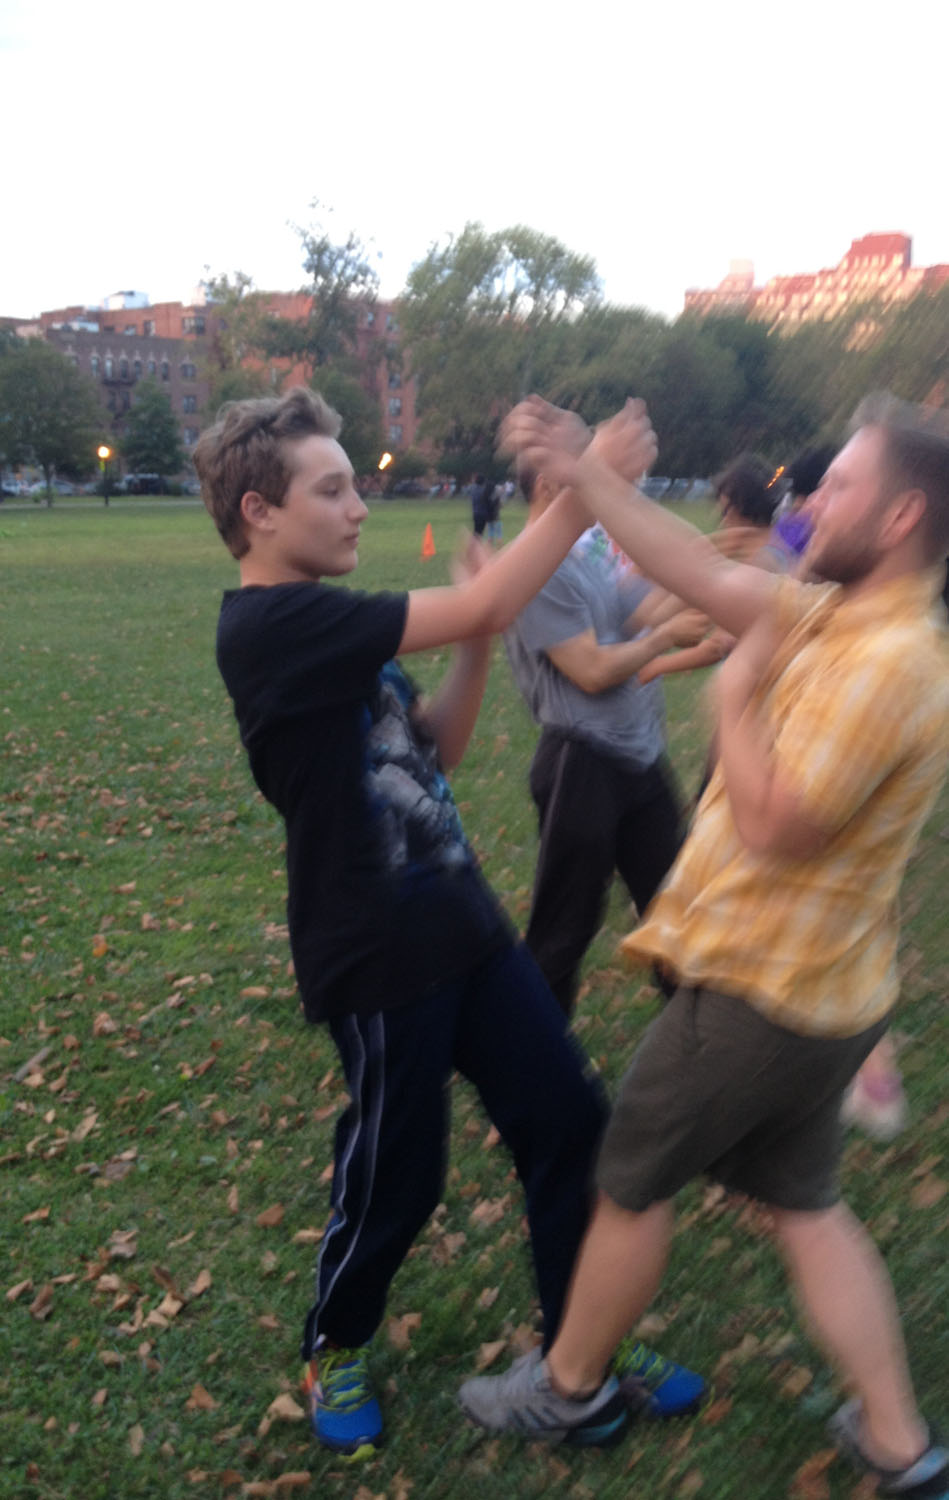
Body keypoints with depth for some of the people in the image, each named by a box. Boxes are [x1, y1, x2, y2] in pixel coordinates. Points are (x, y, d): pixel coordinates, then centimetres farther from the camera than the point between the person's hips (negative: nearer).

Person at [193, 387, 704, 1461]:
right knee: (397, 1174, 9)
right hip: (378, 958, -9)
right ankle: (333, 1352, 40)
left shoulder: (326, 626, 10)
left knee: (566, 1120, 12)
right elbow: (476, 607, -25)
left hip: (461, 925, 9)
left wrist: (477, 648, 0)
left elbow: (434, 750, 13)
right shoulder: (270, 626, -20)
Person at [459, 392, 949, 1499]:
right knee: (804, 1204, 21)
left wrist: (741, 691, -16)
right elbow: (711, 580, 5)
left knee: (628, 1181, 11)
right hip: (820, 993, 9)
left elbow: (773, 827, -27)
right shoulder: (839, 618, 4)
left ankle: (570, 1388, 34)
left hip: (755, 992, -9)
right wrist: (585, 474, 2)